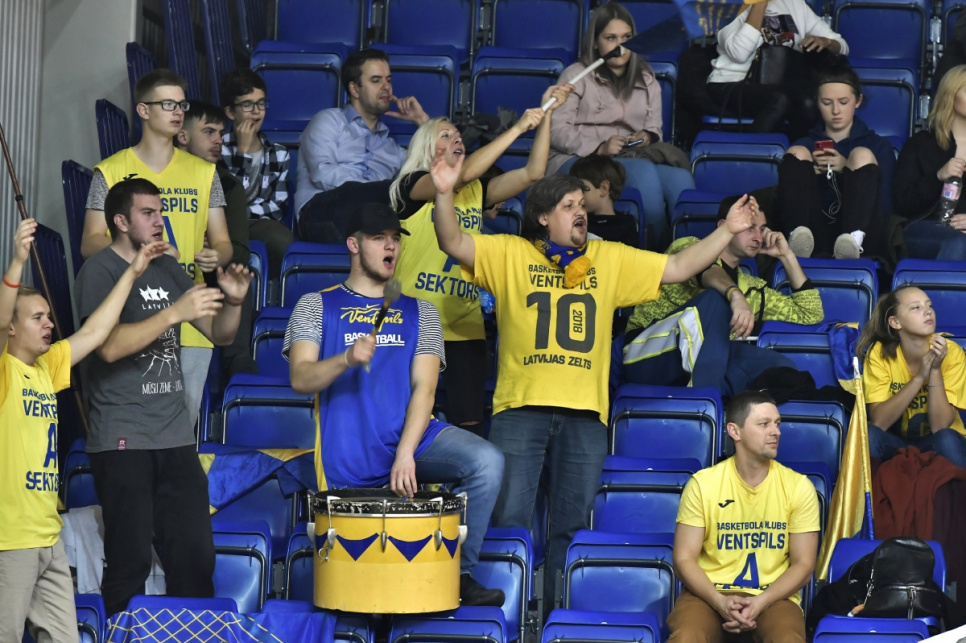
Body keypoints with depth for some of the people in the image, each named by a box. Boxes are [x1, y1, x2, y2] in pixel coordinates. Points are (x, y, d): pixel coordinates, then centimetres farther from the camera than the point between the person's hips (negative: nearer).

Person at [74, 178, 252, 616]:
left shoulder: (169, 270, 15)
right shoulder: (100, 272, -5)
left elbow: (220, 335, 16)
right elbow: (109, 346, -20)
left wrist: (233, 302, -4)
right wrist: (174, 313, -24)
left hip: (176, 437, 6)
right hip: (123, 441, -6)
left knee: (196, 557, 3)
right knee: (130, 562, -5)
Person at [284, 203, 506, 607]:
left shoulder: (420, 312, 12)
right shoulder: (317, 306, 7)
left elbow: (424, 387, -1)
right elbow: (300, 379, -6)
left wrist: (405, 454, -17)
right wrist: (345, 359, -27)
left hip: (412, 437, 2)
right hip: (348, 457, -2)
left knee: (487, 461, -26)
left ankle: (460, 575, -14)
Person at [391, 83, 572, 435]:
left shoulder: (476, 192, 14)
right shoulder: (412, 185, -3)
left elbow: (532, 173, 5)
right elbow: (463, 174, -20)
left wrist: (545, 115, -3)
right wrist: (518, 128, -19)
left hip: (465, 326, 5)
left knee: (469, 423, 1)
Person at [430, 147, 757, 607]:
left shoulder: (611, 259, 14)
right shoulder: (509, 254, 6)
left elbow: (677, 268, 14)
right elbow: (454, 244, -5)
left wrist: (728, 231, 6)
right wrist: (445, 195, -22)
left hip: (585, 414, 3)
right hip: (520, 408, -3)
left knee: (573, 526, 6)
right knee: (509, 519, -4)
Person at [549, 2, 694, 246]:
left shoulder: (647, 81, 25)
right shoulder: (576, 75, 9)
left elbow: (654, 130, 18)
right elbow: (557, 131, -2)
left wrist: (647, 137, -8)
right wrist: (599, 148, -17)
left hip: (631, 160, 4)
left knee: (681, 179, -30)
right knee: (644, 171, -37)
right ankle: (657, 246, -32)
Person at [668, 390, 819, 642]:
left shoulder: (798, 487, 2)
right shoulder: (703, 483, 1)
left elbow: (803, 564, 1)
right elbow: (684, 559, -1)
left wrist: (759, 603, -16)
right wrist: (720, 601, -19)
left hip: (773, 596, 0)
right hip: (710, 593, 0)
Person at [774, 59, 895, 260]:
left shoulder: (879, 146, 20)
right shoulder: (805, 145, 24)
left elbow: (885, 206, 5)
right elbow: (785, 201, 14)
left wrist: (848, 169, -6)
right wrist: (808, 173, -3)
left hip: (863, 243, -1)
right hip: (813, 239, 1)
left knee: (863, 155, -16)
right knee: (797, 153, -10)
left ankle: (854, 239, -46)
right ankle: (800, 235, -41)